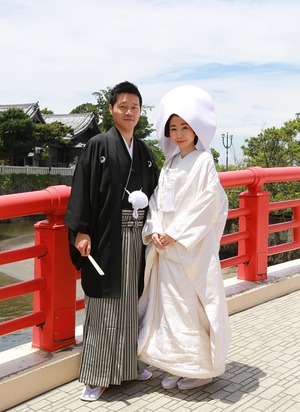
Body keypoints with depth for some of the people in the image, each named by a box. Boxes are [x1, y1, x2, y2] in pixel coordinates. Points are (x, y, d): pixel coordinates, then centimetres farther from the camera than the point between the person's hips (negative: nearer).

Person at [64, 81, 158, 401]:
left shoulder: (143, 150, 12)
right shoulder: (98, 146, -3)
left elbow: (152, 192, 16)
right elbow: (82, 190, -8)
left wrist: (145, 205, -3)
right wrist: (81, 231, -14)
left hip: (136, 236, 5)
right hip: (106, 235, -5)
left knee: (132, 301, 12)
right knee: (104, 305, 0)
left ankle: (130, 364, 27)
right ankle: (96, 376, 11)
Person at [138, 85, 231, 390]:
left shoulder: (203, 161, -7)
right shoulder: (170, 162, 13)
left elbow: (206, 205, -14)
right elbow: (157, 200, 11)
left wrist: (174, 234, -14)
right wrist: (154, 230, -5)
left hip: (192, 248, -7)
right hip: (164, 246, 7)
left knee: (192, 306, 0)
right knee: (168, 304, 11)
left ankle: (201, 368, 18)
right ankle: (176, 366, 25)